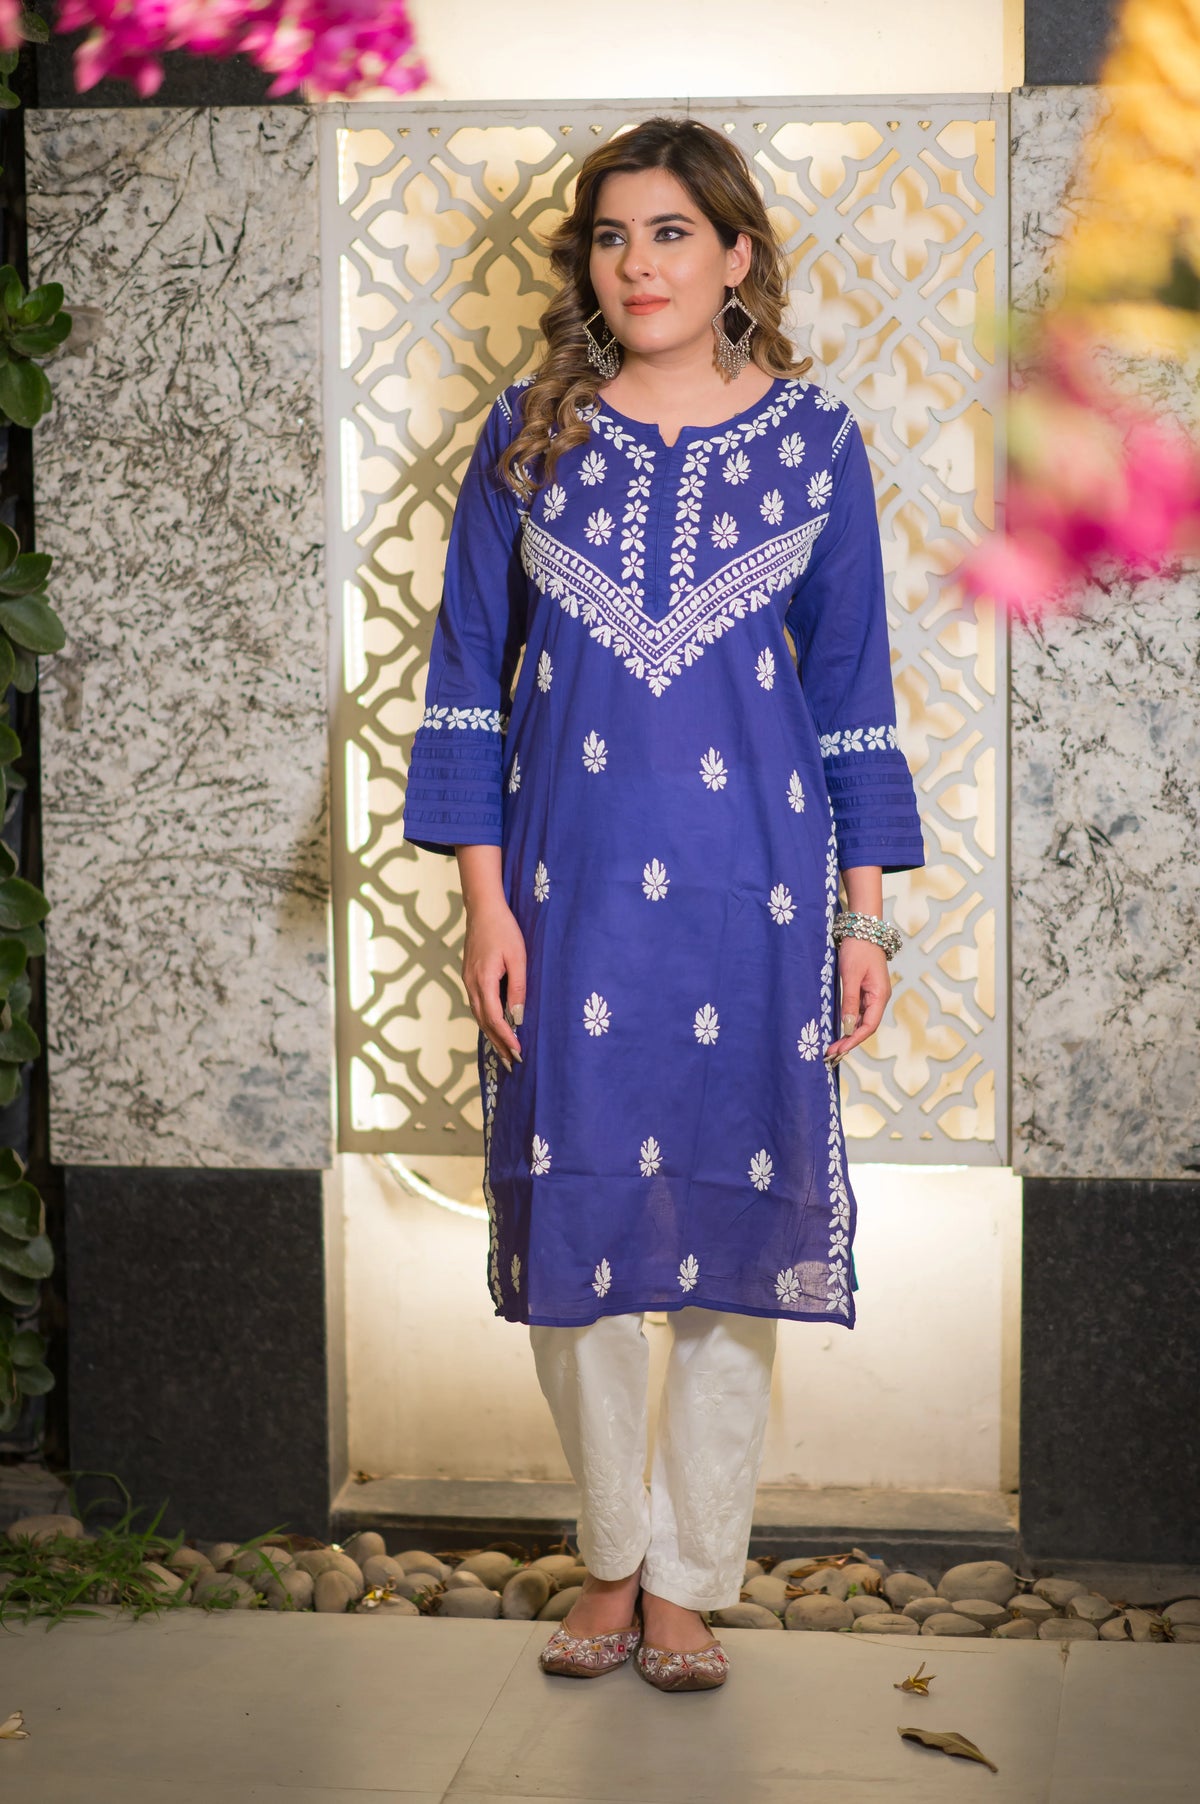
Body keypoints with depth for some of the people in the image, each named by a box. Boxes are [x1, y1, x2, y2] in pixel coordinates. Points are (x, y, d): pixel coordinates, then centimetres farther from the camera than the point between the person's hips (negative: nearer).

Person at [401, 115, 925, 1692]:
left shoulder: (813, 438, 3)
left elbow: (851, 684, 6)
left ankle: (692, 1582, 17)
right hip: (567, 878, 1)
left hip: (747, 881, 0)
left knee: (731, 1212, 2)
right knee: (570, 1216, 5)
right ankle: (613, 1557, 25)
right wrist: (484, 898, -3)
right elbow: (471, 673, 4)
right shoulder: (531, 435, 3)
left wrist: (864, 913, 3)